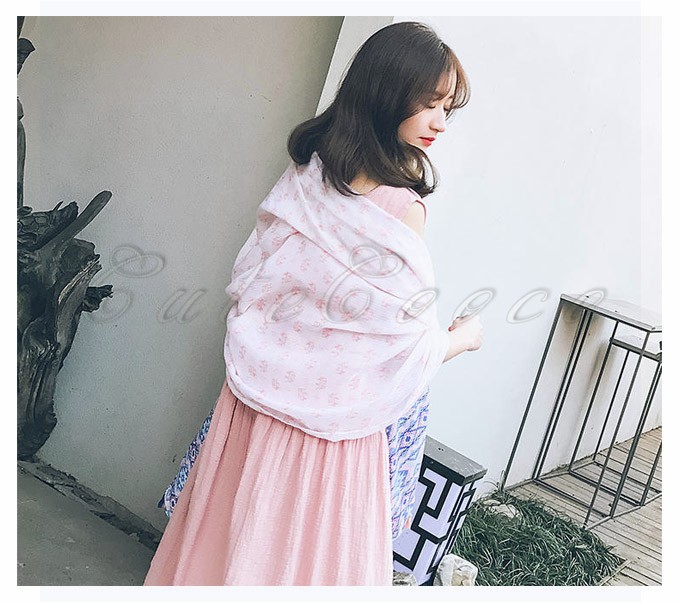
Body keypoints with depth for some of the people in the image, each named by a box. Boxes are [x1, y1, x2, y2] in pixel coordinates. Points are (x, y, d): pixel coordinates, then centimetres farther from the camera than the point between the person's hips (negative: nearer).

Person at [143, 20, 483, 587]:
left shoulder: (305, 172, -1)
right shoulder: (402, 209, -20)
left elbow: (252, 282, 6)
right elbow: (412, 345, -14)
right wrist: (464, 337, 6)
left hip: (259, 387, 6)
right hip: (334, 416, -6)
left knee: (224, 534, 20)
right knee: (306, 554, 12)